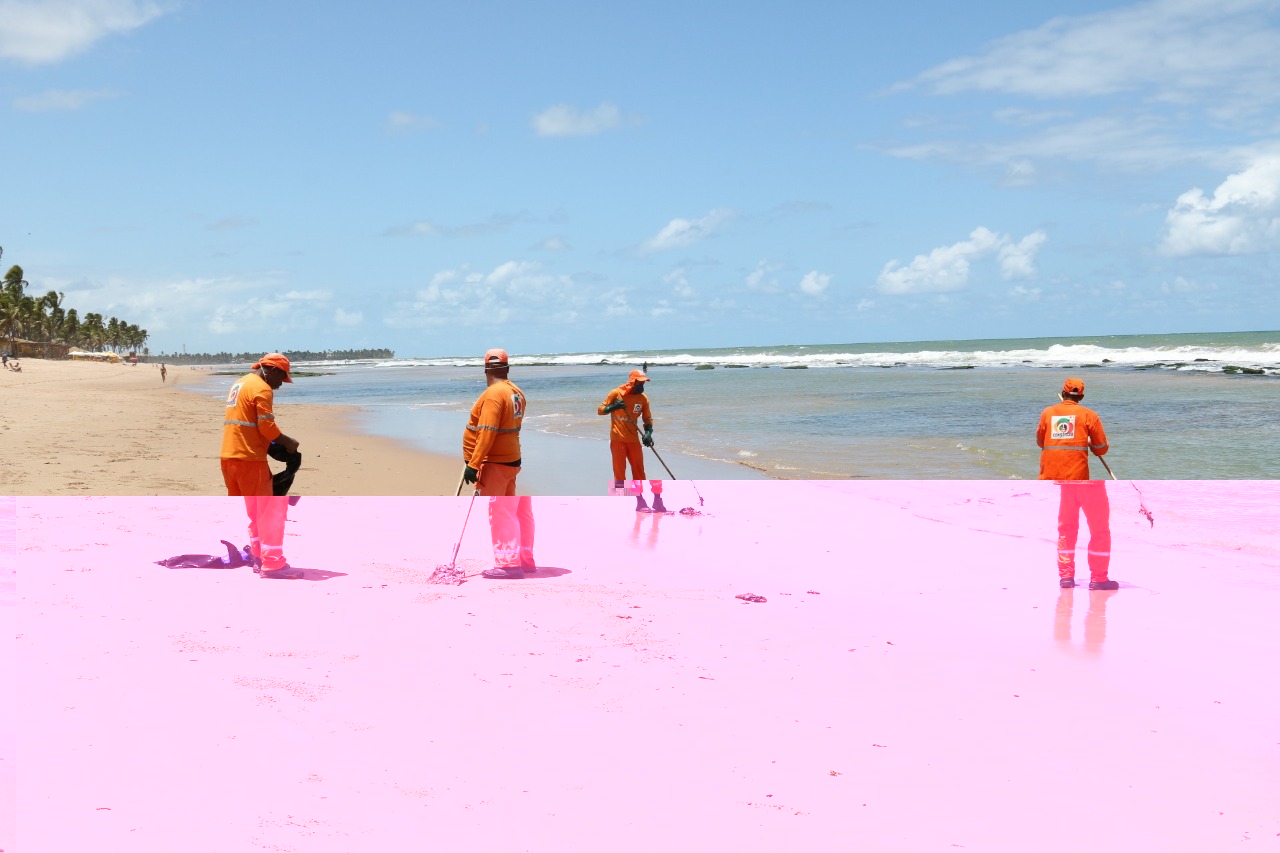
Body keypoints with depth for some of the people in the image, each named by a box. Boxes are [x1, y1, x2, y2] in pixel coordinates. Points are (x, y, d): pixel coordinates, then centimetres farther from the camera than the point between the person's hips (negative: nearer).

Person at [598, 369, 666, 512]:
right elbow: (600, 410, -4)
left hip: (634, 439, 4)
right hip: (617, 439, -3)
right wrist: (613, 407, -23)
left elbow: (647, 419, 6)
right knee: (619, 471, -1)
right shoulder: (616, 393, -7)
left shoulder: (643, 398, 2)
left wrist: (648, 433, -12)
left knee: (639, 470, 4)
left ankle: (640, 502, 12)